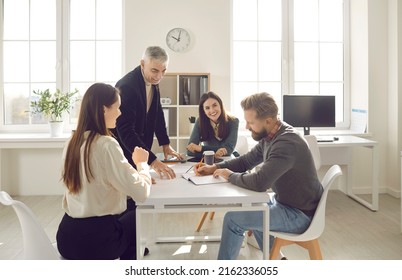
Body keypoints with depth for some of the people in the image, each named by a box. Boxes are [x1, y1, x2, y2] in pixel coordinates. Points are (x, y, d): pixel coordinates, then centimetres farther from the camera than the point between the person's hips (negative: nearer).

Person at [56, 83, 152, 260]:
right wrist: (142, 163, -3)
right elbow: (141, 192, -21)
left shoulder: (73, 142, 3)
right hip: (95, 239, -7)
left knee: (127, 216, 30)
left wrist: (133, 166, 11)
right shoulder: (106, 145, -21)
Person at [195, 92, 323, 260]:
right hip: (285, 202, 10)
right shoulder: (269, 137, 1)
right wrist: (215, 168, -1)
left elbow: (259, 182, -36)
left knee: (233, 218, -10)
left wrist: (230, 176, -18)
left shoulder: (287, 143, -29)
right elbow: (246, 161, 11)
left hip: (299, 214, -9)